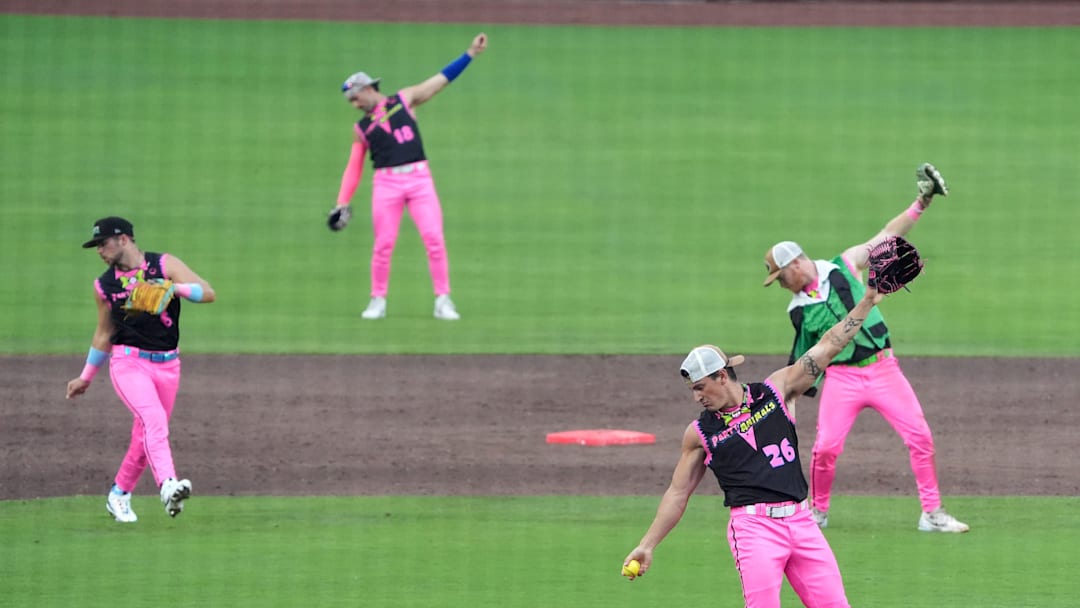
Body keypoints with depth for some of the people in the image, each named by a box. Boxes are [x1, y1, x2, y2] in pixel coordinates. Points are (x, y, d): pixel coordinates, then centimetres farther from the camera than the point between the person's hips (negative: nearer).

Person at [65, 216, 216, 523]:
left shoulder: (165, 265, 0)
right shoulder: (104, 285, 9)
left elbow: (208, 293, -9)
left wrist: (174, 287, -26)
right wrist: (86, 378, 24)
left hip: (167, 365, 1)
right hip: (128, 362, -1)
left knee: (146, 437, 7)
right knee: (153, 419, -26)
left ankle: (119, 495, 27)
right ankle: (168, 486, -44)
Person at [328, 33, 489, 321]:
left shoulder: (404, 100, 10)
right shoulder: (361, 127, 14)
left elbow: (442, 79, 8)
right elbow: (354, 167, 12)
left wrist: (470, 53, 2)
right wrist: (342, 203, 2)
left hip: (419, 179, -1)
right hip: (386, 183, 1)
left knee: (434, 238, -8)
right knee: (383, 244, -3)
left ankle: (443, 300, -3)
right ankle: (378, 301, 9)